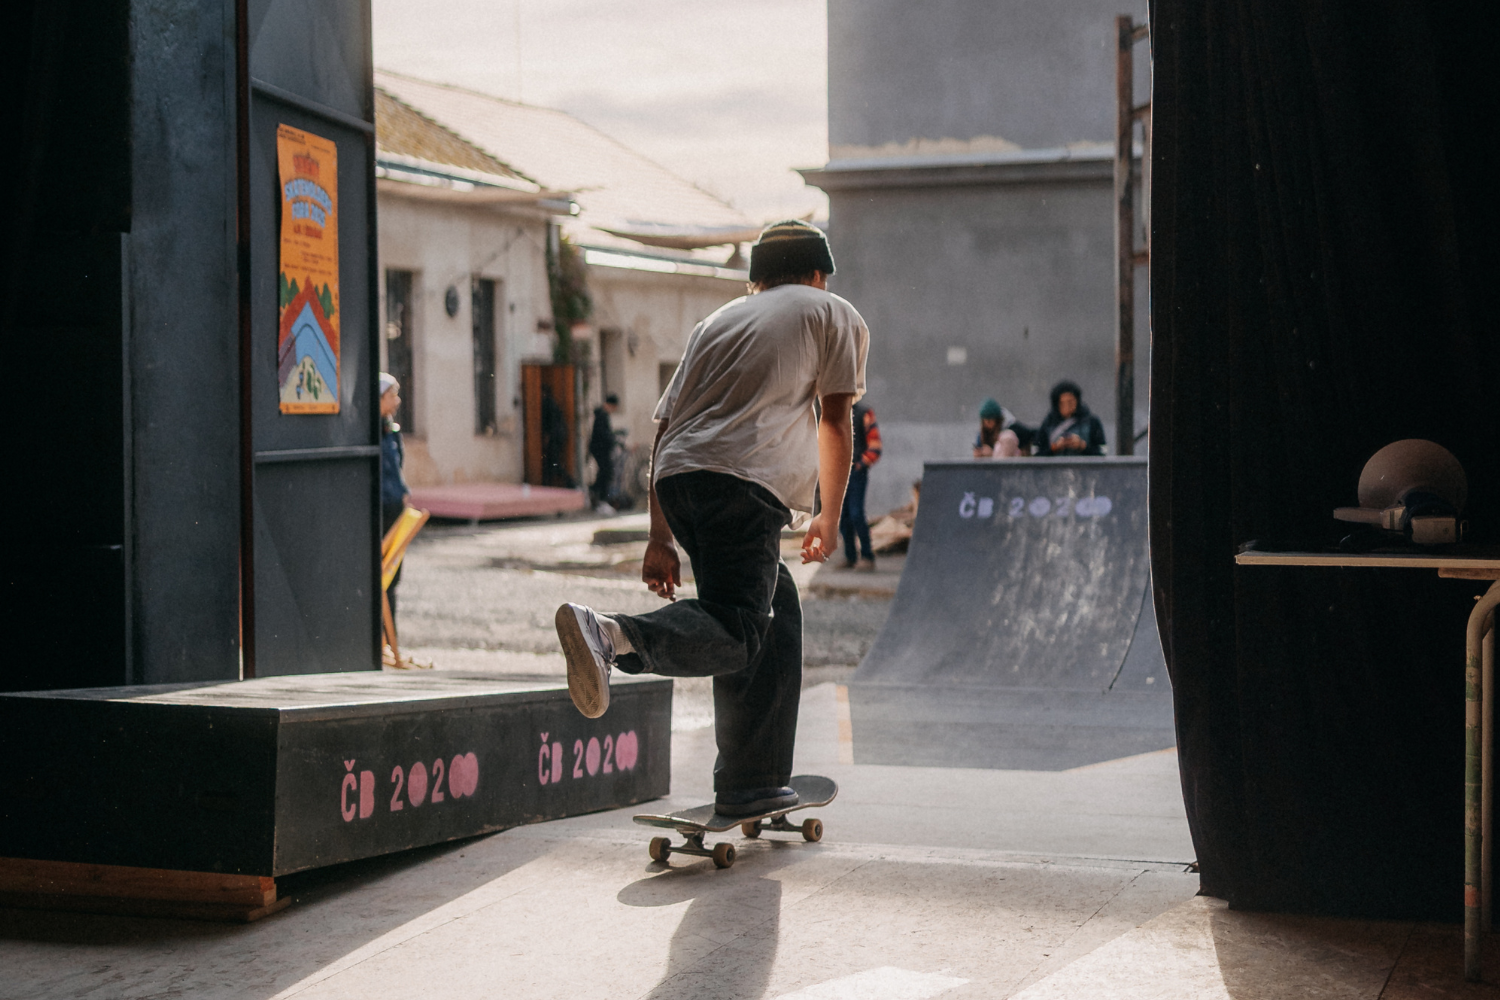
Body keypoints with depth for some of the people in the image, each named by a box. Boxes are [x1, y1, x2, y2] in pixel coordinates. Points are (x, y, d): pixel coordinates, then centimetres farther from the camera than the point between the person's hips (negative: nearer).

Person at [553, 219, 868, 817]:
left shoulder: (719, 320, 32)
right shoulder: (834, 314, 21)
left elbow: (664, 428, 24)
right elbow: (834, 419, 10)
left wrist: (661, 539, 24)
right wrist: (829, 519, 19)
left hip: (677, 476, 6)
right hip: (744, 479, -6)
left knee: (776, 613, 19)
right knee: (737, 634, -15)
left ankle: (753, 784, 17)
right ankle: (612, 636, -41)